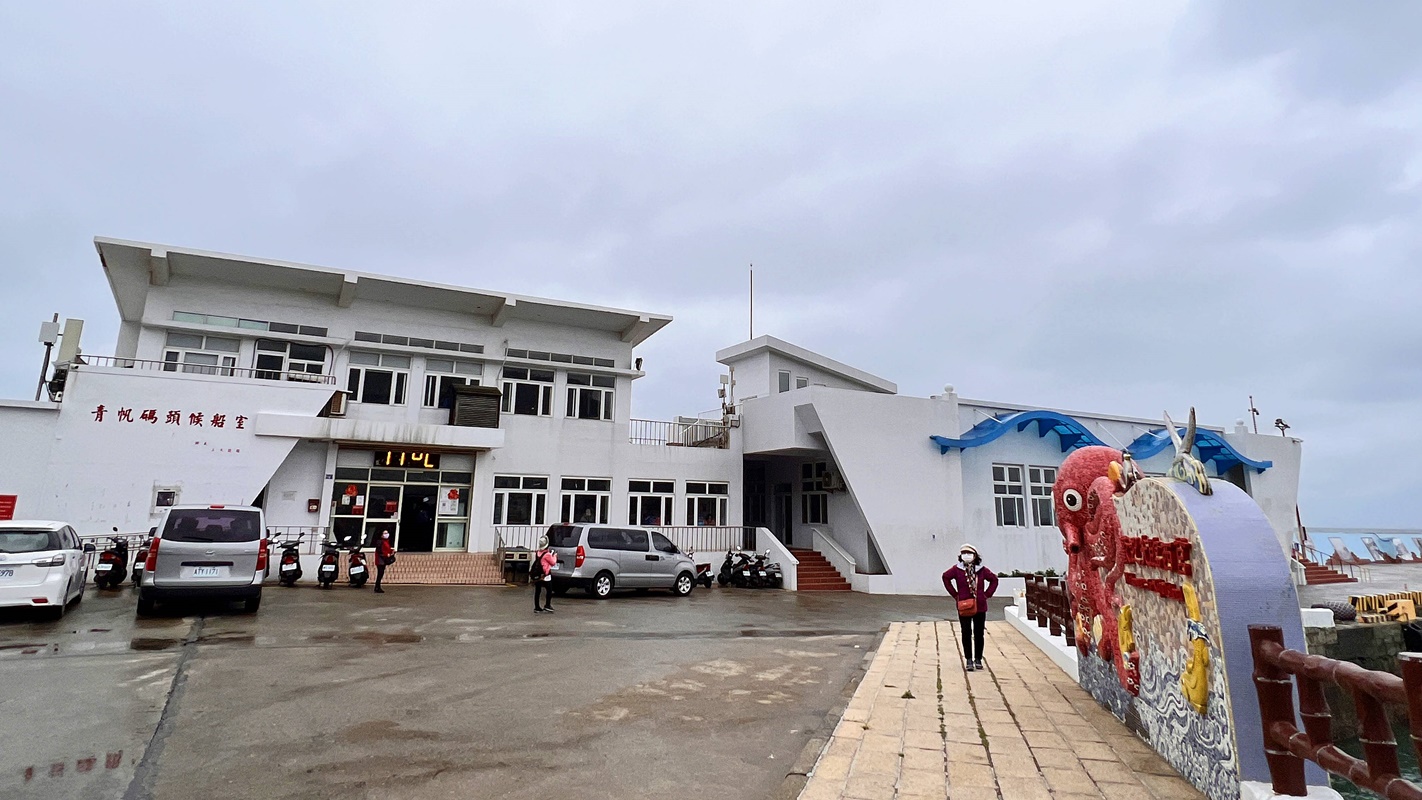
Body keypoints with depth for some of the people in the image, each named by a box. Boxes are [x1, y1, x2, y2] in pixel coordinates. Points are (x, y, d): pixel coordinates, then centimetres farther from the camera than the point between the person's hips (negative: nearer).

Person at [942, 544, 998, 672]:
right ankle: (969, 660, 11)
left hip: (980, 607, 2)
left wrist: (987, 594, 2)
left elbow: (994, 580, 11)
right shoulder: (957, 569, -4)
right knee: (966, 634, 3)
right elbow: (946, 577, 0)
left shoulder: (982, 570, 1)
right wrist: (955, 594, -2)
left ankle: (978, 659, 21)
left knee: (979, 634, 9)